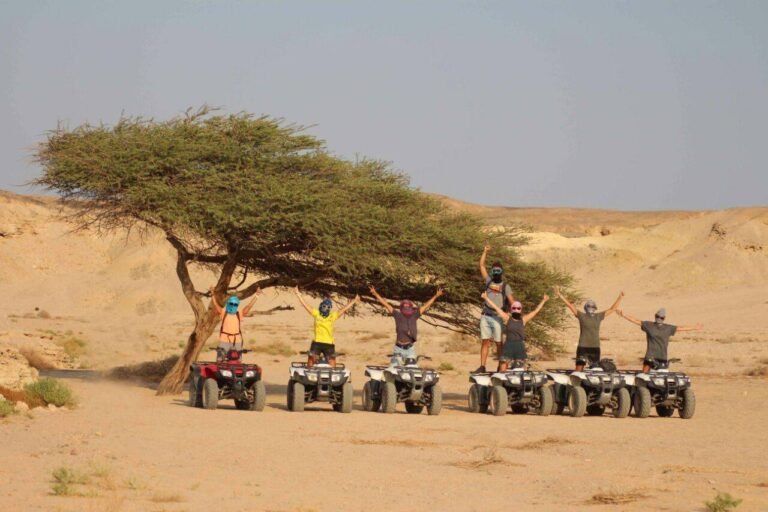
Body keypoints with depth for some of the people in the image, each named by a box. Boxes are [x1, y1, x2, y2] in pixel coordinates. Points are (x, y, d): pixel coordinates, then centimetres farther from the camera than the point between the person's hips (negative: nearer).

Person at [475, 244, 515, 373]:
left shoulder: (505, 287, 4)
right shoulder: (489, 282, 13)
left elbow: (512, 302, -3)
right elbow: (482, 266, 14)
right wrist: (485, 252, 7)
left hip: (497, 318, -3)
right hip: (485, 317, 3)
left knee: (499, 343, -2)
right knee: (485, 342, 1)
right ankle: (482, 366, -1)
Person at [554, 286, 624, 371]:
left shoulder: (598, 317, 9)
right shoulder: (581, 316, 1)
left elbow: (612, 309, 15)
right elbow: (569, 305, -3)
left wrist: (619, 298, 10)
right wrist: (559, 295, -9)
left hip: (595, 348, 3)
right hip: (583, 347, -3)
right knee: (579, 369, -7)